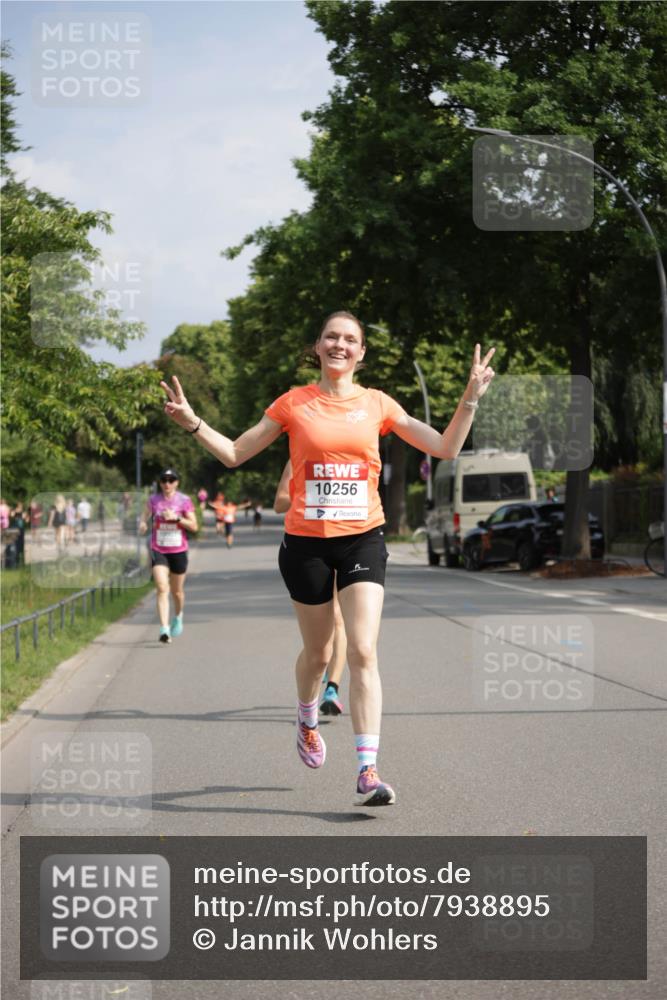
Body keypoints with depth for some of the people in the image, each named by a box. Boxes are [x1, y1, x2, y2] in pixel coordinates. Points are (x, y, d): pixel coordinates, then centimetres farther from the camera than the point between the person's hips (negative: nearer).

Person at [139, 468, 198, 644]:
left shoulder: (184, 501, -2)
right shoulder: (153, 500, 2)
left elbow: (194, 526, -4)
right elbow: (146, 514, 18)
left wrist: (176, 518, -18)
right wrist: (143, 523, -5)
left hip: (179, 551, 0)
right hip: (158, 550, 0)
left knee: (177, 591, 13)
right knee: (162, 588, -16)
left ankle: (178, 616, 45)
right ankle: (164, 629, -22)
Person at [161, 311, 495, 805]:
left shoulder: (377, 403, 5)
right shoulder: (293, 403, 2)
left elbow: (445, 448, 6)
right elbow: (235, 453, 8)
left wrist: (471, 399, -6)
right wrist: (193, 422, -5)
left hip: (363, 539, 0)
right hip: (306, 542, 0)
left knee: (363, 651, -13)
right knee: (318, 652, 12)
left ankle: (367, 770, -15)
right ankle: (307, 721, 45)